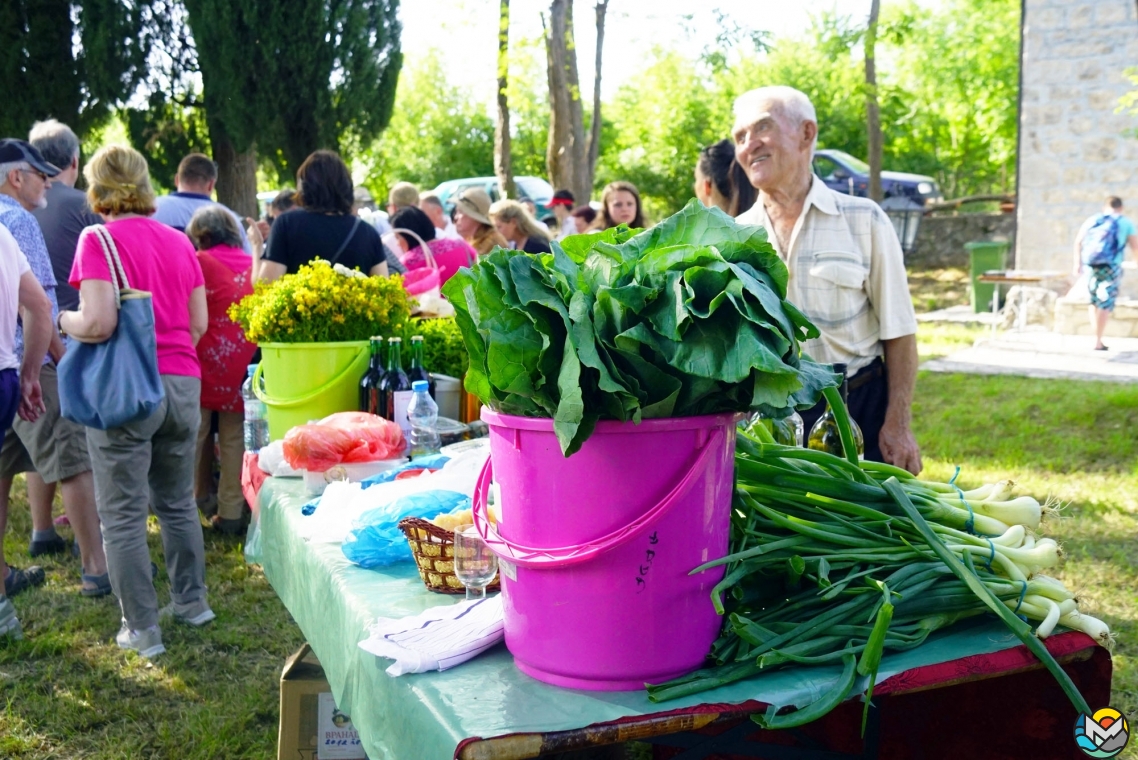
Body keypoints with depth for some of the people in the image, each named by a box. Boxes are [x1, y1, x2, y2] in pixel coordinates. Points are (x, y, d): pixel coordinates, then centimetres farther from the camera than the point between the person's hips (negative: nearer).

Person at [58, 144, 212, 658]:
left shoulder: (99, 240, -9)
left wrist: (64, 321, 3)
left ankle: (141, 629, 8)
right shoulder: (178, 241, 8)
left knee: (123, 515, 4)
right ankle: (191, 600, 30)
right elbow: (199, 324, 10)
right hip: (182, 383, 6)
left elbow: (98, 323, -17)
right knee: (178, 503, 20)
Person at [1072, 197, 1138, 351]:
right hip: (1110, 265, -3)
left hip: (1090, 263, 3)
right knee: (1105, 303, -1)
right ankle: (1098, 342, -6)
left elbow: (1078, 241, 6)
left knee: (1094, 300, 17)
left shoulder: (1093, 220, 17)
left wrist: (1077, 263, 7)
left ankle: (1097, 337, 15)